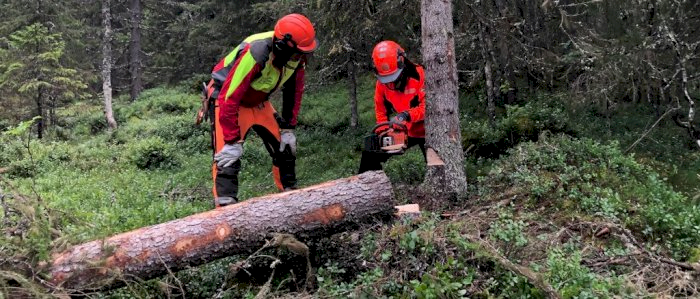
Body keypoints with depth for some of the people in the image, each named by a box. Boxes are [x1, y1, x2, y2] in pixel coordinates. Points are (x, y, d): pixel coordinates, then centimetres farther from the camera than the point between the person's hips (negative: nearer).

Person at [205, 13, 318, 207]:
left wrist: (288, 129, 0)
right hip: (226, 100, -7)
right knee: (228, 157, -19)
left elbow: (294, 92, 0)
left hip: (259, 102, 7)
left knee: (285, 148, 8)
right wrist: (232, 142, -32)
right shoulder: (255, 54, -38)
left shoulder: (295, 55, -17)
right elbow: (229, 99, -35)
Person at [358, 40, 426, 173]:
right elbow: (380, 109, 4)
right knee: (370, 154, 5)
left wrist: (407, 115, -39)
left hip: (425, 131, -5)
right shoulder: (382, 81, -6)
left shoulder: (418, 74, -22)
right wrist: (383, 130, -9)